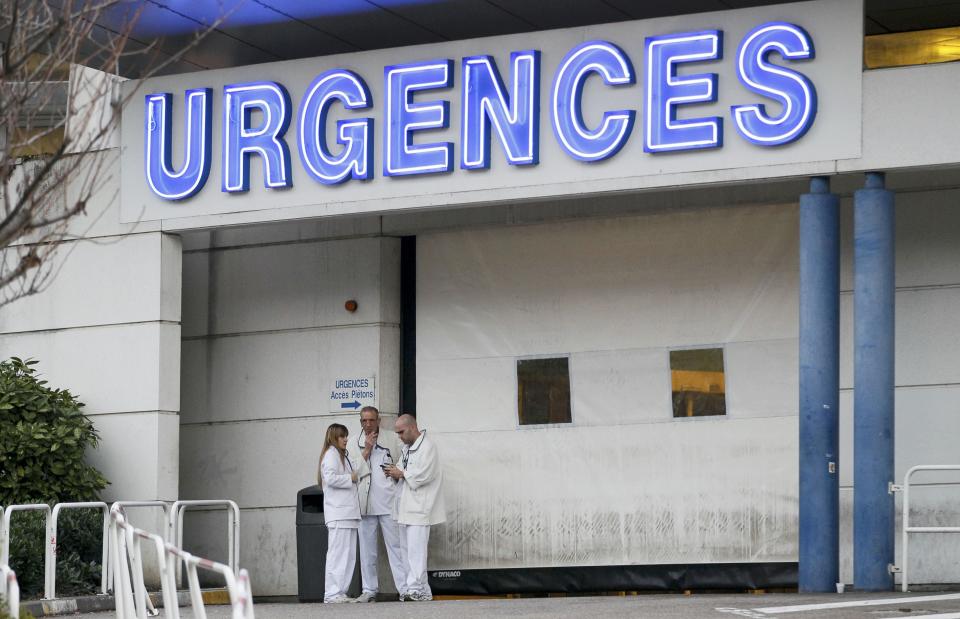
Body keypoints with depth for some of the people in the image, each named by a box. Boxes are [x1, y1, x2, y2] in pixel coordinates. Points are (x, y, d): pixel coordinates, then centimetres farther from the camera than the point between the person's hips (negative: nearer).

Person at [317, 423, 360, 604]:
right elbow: (330, 478, -19)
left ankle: (341, 592, 9)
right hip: (338, 513, -10)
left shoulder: (341, 455, 24)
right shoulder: (331, 454, -6)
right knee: (338, 554, -11)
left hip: (348, 512, 10)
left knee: (349, 555, 7)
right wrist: (351, 478, -10)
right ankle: (331, 594, -11)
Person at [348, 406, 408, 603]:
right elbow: (354, 471, 0)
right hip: (365, 502, 2)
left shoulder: (392, 439, 6)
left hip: (388, 500, -2)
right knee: (367, 548, 5)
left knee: (396, 545, -5)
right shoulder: (354, 443, 10)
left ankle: (404, 588, -7)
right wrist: (366, 450, -6)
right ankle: (369, 590, 10)